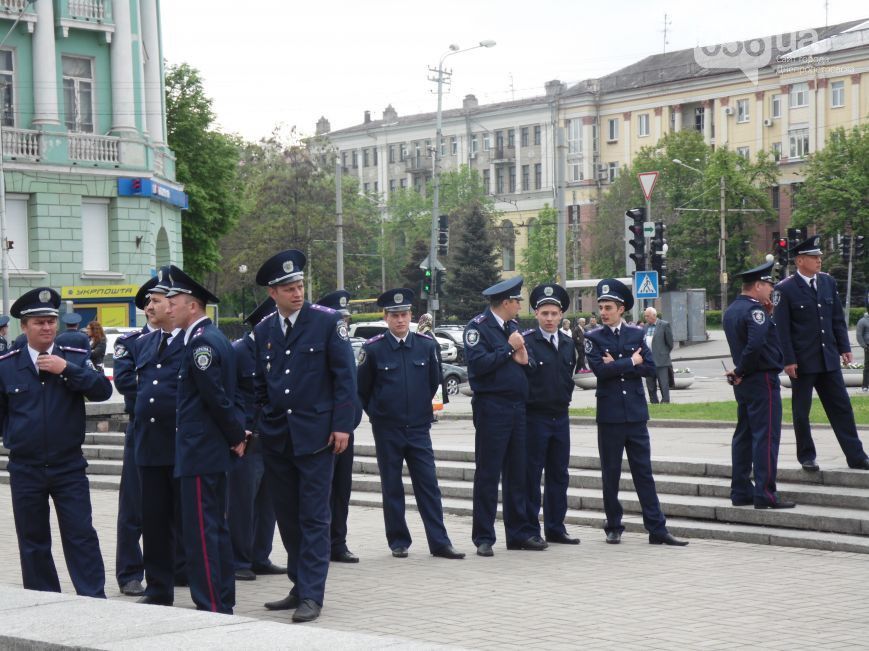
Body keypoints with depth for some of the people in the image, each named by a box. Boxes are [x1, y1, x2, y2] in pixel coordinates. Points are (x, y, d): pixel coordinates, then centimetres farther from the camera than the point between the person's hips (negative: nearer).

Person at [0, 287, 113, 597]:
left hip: (69, 466, -1)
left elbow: (103, 390, -12)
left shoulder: (75, 359, 1)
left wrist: (67, 369, -19)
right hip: (25, 470, 1)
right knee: (33, 540, 8)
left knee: (81, 535, -3)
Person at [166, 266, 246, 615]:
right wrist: (237, 433, 11)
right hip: (213, 450, 10)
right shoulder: (212, 338, 15)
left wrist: (235, 435, -8)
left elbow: (216, 396, -18)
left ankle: (210, 606, -6)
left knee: (200, 530, -7)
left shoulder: (201, 342, -16)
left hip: (199, 453, -10)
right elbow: (221, 395, 17)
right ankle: (223, 603, 21)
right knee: (215, 527, 14)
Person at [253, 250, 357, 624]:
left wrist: (342, 425, -10)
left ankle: (311, 595, -2)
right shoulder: (262, 331, 9)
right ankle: (300, 586, 20)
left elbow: (345, 377, -4)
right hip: (276, 438, 5)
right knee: (287, 516, 9)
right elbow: (258, 383, 16)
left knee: (313, 517, -4)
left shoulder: (328, 322, -3)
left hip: (315, 434, -4)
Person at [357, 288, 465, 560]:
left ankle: (439, 542, 1)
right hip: (387, 432, -2)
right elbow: (362, 390, 4)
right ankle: (398, 542, 14)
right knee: (392, 488, 5)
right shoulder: (373, 349, -7)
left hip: (419, 428, 2)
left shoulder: (427, 345, 0)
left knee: (429, 485, -1)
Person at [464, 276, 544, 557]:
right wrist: (509, 349, -12)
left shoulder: (513, 326, 16)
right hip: (491, 407, -7)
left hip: (517, 408, 7)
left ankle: (519, 533, 15)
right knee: (487, 475, -2)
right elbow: (478, 364, -20)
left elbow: (529, 361, 19)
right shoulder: (478, 327, -7)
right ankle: (483, 537, 2)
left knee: (518, 474, 9)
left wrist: (524, 359, -4)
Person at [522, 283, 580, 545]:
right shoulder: (526, 340, -10)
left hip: (560, 416, 6)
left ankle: (555, 528, 18)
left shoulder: (568, 343, 11)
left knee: (559, 475, 10)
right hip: (534, 416, -6)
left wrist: (566, 397, 15)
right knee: (531, 475, -1)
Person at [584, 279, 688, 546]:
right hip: (609, 416, -2)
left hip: (636, 413, 2)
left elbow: (650, 367, -3)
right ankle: (613, 527, 15)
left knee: (644, 472, 2)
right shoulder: (593, 338, 1)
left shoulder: (636, 334, 9)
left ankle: (657, 529, 3)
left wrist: (617, 366, -11)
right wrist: (631, 362, -7)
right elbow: (600, 369, -15)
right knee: (610, 474, 5)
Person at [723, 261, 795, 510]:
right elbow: (755, 344, -30)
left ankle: (740, 491, 15)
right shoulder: (754, 310, -17)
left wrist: (767, 316, 10)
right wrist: (741, 372, -17)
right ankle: (765, 494, -6)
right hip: (762, 380, -9)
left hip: (743, 384, 9)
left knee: (744, 435, 12)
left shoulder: (731, 311, 12)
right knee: (766, 437, -6)